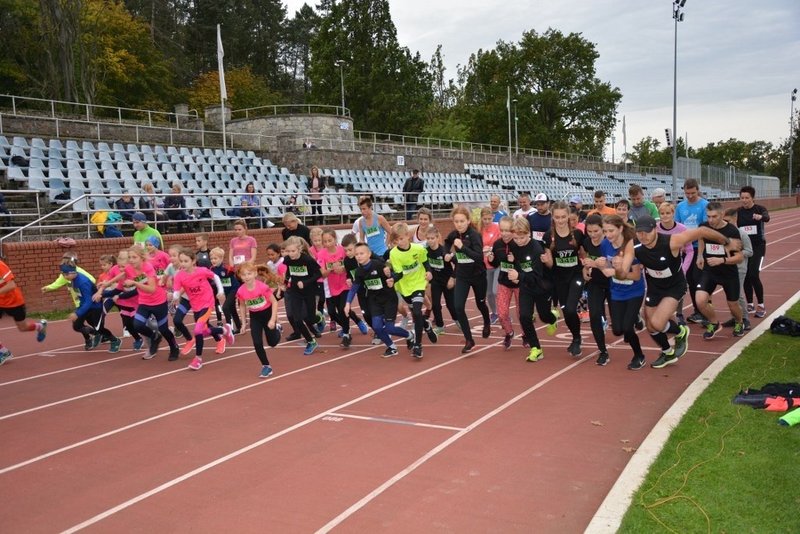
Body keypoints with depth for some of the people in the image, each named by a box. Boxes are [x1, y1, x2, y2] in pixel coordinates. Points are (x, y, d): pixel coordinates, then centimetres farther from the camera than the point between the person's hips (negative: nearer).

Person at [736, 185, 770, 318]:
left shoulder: (760, 208, -9)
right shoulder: (738, 211, 2)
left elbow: (767, 218, -31)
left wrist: (760, 217, -54)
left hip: (758, 246, -4)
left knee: (753, 275, -12)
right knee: (745, 277, 5)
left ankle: (761, 306, 2)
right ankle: (750, 305, 19)